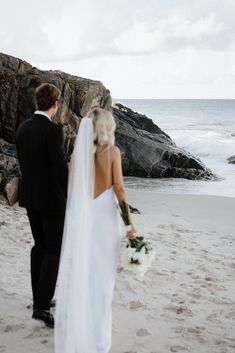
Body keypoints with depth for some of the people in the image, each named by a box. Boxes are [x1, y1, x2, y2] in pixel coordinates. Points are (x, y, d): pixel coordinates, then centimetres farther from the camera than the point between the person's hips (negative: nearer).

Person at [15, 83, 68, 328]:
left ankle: (39, 298, 26)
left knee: (39, 246, 17)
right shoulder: (53, 129, -18)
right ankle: (42, 306, -4)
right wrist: (67, 197, -9)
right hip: (52, 199, -8)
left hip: (30, 197, 8)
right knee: (53, 251, -1)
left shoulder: (22, 128, 5)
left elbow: (23, 163, 11)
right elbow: (60, 167, -20)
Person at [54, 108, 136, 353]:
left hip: (81, 216, 3)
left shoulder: (77, 151, -1)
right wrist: (130, 222, -8)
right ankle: (98, 331, 21)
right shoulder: (112, 151, -9)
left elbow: (70, 188, 2)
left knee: (80, 270, 12)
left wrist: (75, 216, 14)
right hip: (105, 215, -2)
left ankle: (78, 324, 18)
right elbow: (119, 189, -12)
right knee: (102, 271, 10)